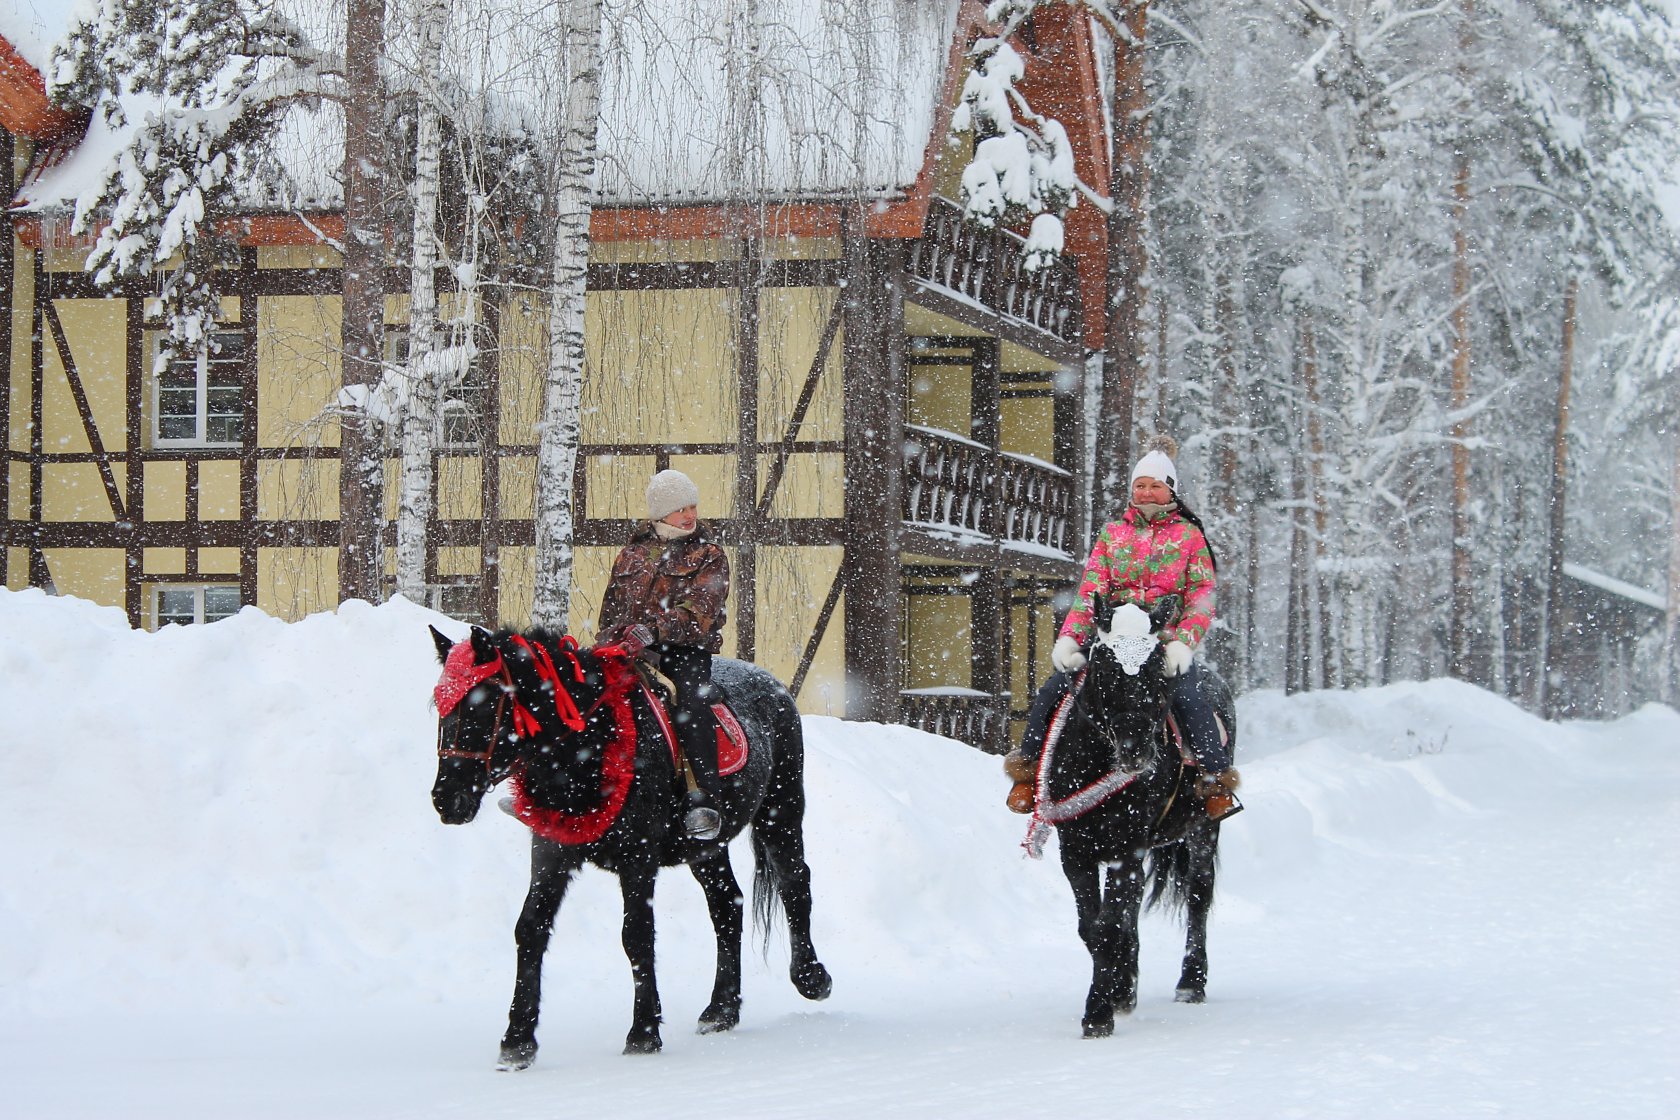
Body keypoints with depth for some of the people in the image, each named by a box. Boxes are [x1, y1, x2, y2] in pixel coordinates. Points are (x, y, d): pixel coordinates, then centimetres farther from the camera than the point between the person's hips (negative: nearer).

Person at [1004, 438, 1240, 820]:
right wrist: (1070, 636, -10)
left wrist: (1184, 642, -19)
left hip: (1167, 641, -3)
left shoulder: (1189, 535, 8)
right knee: (1052, 691, -15)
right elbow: (1091, 589, 7)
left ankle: (1217, 777, -18)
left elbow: (1202, 596, -1)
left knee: (1189, 695, -31)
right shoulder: (1112, 533, 15)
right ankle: (1028, 765, 4)